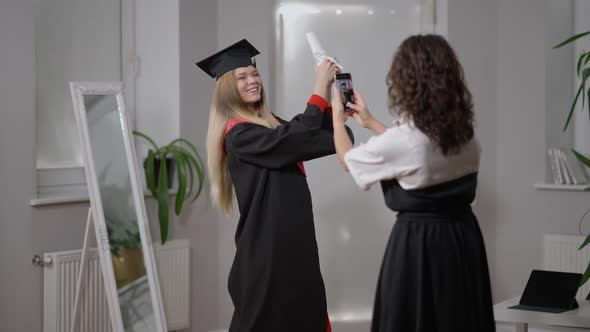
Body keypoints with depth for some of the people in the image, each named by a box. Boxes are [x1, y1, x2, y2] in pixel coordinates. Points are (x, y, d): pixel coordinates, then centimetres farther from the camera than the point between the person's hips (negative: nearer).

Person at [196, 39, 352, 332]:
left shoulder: (269, 123, 14)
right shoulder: (238, 134, -13)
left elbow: (321, 136, 8)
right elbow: (292, 139, -26)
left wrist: (328, 90, -6)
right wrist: (319, 89, -21)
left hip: (293, 240, 8)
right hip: (267, 246, -8)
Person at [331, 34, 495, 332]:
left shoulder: (402, 138, -20)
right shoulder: (464, 133, 1)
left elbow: (348, 160, -1)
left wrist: (337, 120, 17)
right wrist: (370, 123, 29)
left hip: (418, 242, -6)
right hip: (463, 236, 7)